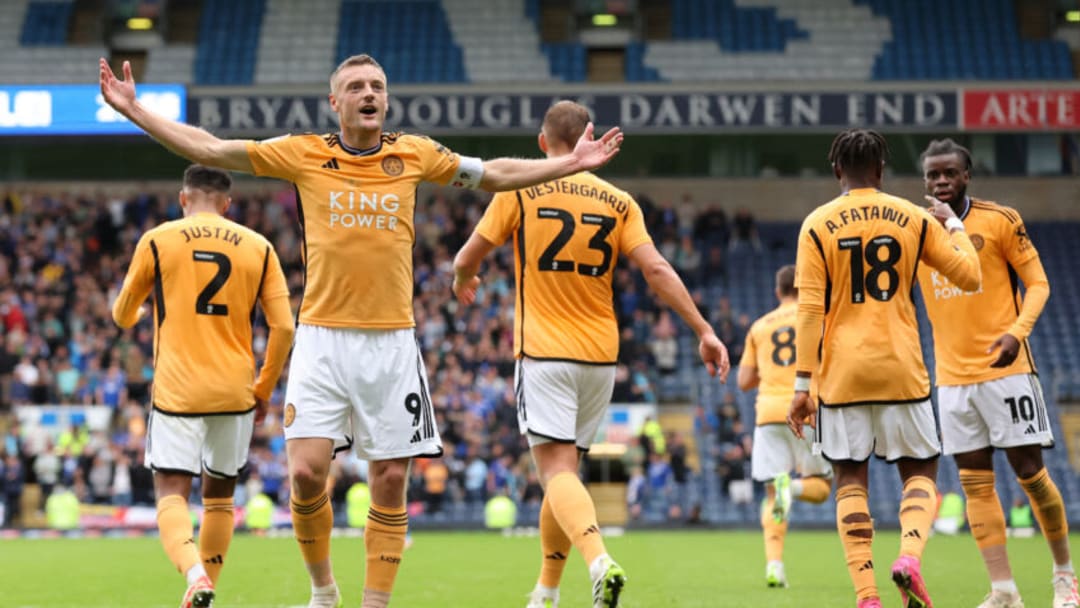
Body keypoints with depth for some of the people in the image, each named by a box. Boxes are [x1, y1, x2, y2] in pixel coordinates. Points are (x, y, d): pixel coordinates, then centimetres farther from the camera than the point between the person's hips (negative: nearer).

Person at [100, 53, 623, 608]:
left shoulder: (414, 155, 8)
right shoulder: (304, 154, 3)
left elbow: (493, 174, 22)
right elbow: (209, 149, 6)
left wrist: (572, 163, 20)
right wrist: (133, 110, 1)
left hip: (391, 340, 2)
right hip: (322, 338, -2)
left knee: (390, 480, 1)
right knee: (306, 472, -12)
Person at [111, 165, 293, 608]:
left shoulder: (157, 241, 2)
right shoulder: (258, 247, 6)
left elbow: (122, 315, 15)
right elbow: (283, 327, 1)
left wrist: (131, 316, 40)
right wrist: (264, 389, 13)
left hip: (177, 389, -2)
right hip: (235, 390, 3)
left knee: (171, 491, -5)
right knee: (219, 493, 17)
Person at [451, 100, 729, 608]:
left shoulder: (520, 191, -2)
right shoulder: (618, 202, 4)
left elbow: (467, 259, 3)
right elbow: (657, 270, -4)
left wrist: (463, 282, 27)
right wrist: (704, 330, -1)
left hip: (543, 352, -4)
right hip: (599, 355, 4)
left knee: (557, 470, -11)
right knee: (564, 468, 16)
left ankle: (600, 562, -36)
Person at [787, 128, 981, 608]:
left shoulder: (818, 225, -1)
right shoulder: (915, 219, 3)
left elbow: (809, 310, -6)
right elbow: (969, 276, 9)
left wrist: (802, 385, -5)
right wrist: (953, 225, 26)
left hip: (842, 372, 0)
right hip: (901, 370, 0)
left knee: (850, 478, 7)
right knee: (920, 471, 12)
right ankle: (910, 555, -17)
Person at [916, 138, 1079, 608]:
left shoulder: (1000, 221, -6)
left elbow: (1037, 282, -5)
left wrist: (1017, 331, -20)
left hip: (1005, 370, -4)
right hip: (952, 376, 4)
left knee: (1030, 473, -2)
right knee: (976, 484, 0)